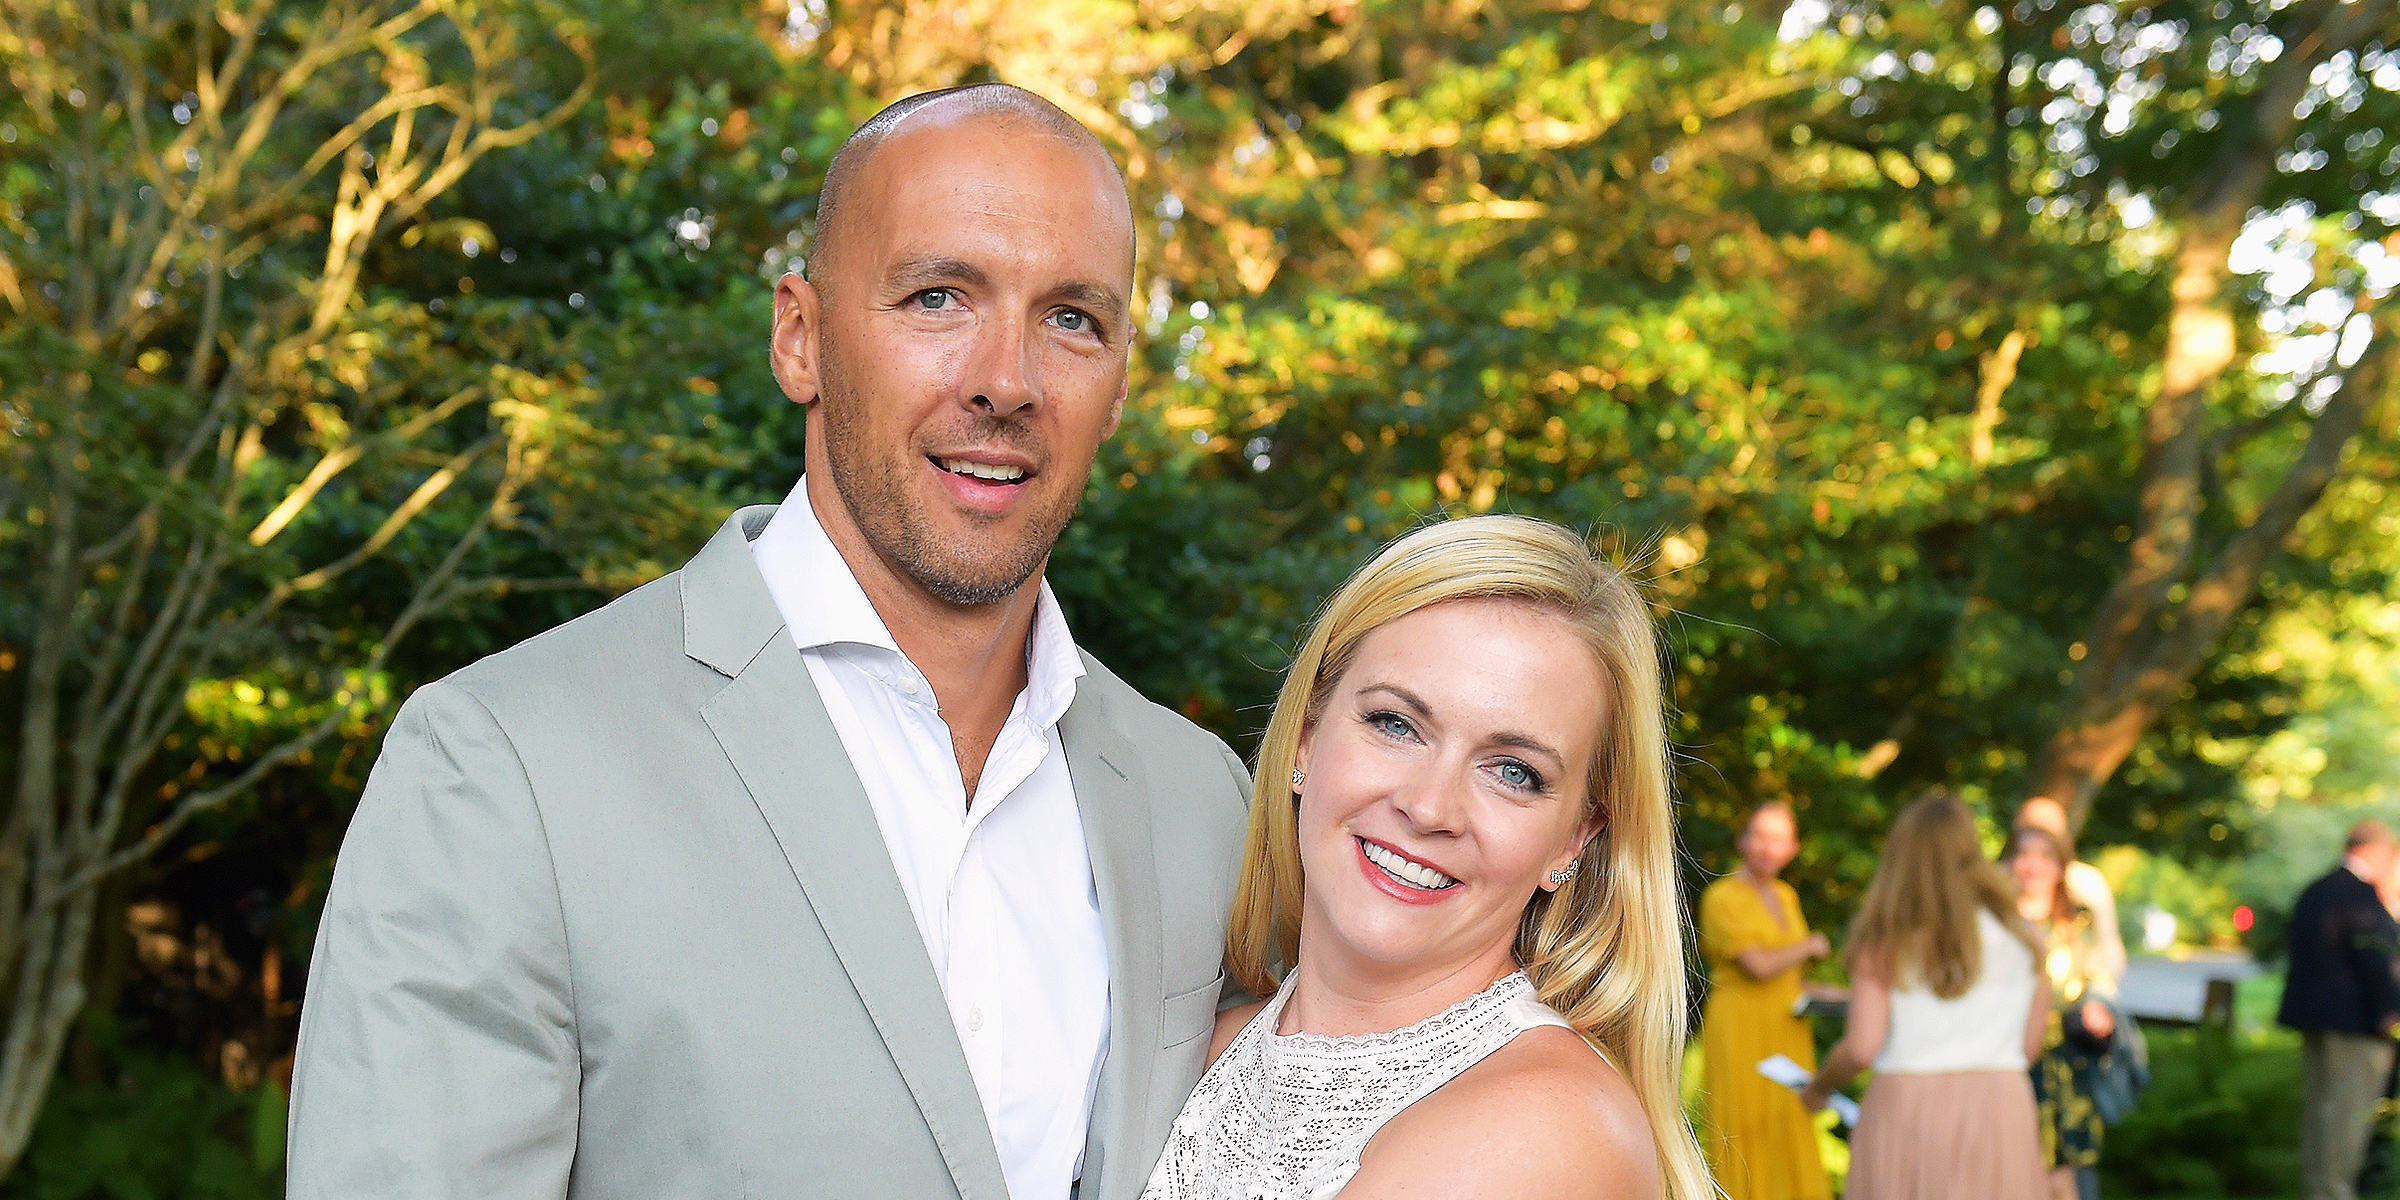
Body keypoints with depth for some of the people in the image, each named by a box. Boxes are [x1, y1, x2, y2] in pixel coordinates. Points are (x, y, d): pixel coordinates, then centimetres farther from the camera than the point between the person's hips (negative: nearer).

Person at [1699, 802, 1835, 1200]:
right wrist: (1810, 946, -1)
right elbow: (1759, 965, -16)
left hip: (1787, 1031, 7)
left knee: (1791, 1122, 6)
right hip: (1740, 1027, -7)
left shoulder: (1786, 896, 14)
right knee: (1747, 1129, -5)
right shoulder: (1721, 898, -9)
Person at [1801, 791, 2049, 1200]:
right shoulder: (2019, 936, 5)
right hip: (1999, 1102, 2)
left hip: (1904, 1105, -2)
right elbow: (2030, 1044, 8)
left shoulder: (1884, 940, -2)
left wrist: (1818, 1089, 12)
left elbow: (1861, 1047, -7)